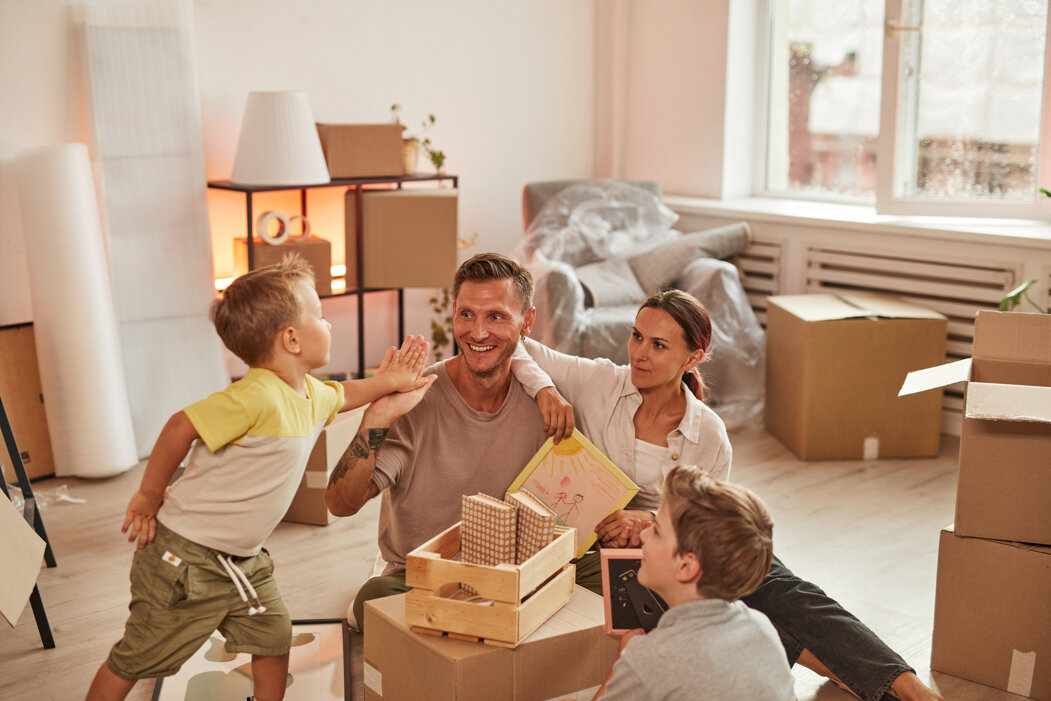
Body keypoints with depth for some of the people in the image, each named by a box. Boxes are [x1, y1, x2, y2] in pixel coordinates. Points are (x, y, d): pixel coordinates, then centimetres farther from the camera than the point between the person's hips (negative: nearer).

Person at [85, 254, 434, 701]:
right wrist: (150, 494, -14)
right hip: (186, 558, -8)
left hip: (242, 560, 8)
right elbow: (182, 425, -26)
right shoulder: (257, 397, -28)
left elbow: (340, 396, 28)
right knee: (137, 660, 6)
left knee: (274, 638, 10)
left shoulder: (312, 394, 4)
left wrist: (384, 383, 13)